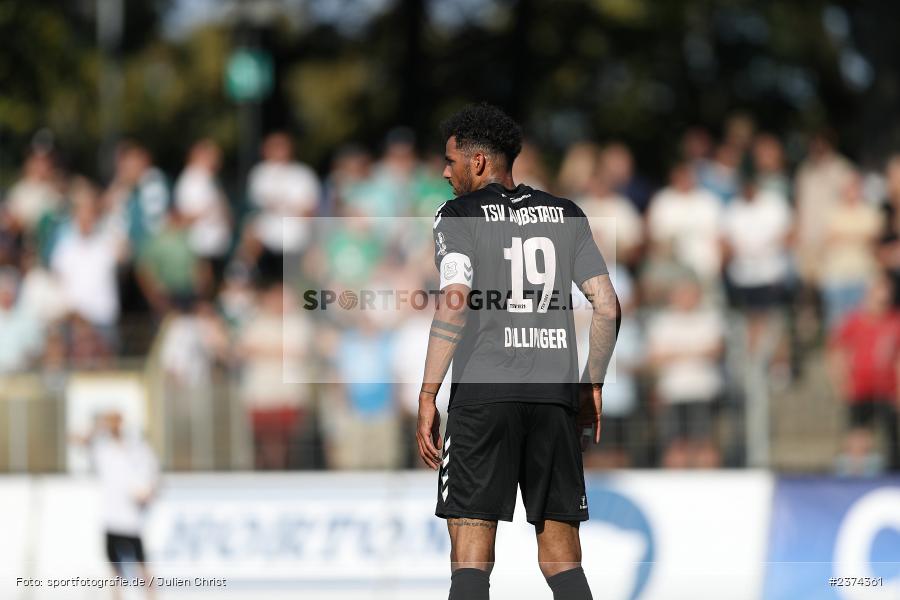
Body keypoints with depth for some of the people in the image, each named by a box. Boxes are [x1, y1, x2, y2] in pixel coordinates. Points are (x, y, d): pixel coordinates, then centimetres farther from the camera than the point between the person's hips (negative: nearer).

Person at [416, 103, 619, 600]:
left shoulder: (459, 215, 1)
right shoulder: (566, 215, 14)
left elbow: (453, 306, -12)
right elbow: (607, 307, 9)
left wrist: (427, 398, -10)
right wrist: (592, 385, 19)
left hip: (483, 392, -4)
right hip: (554, 393, 4)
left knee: (471, 557, -5)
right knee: (561, 559, 8)